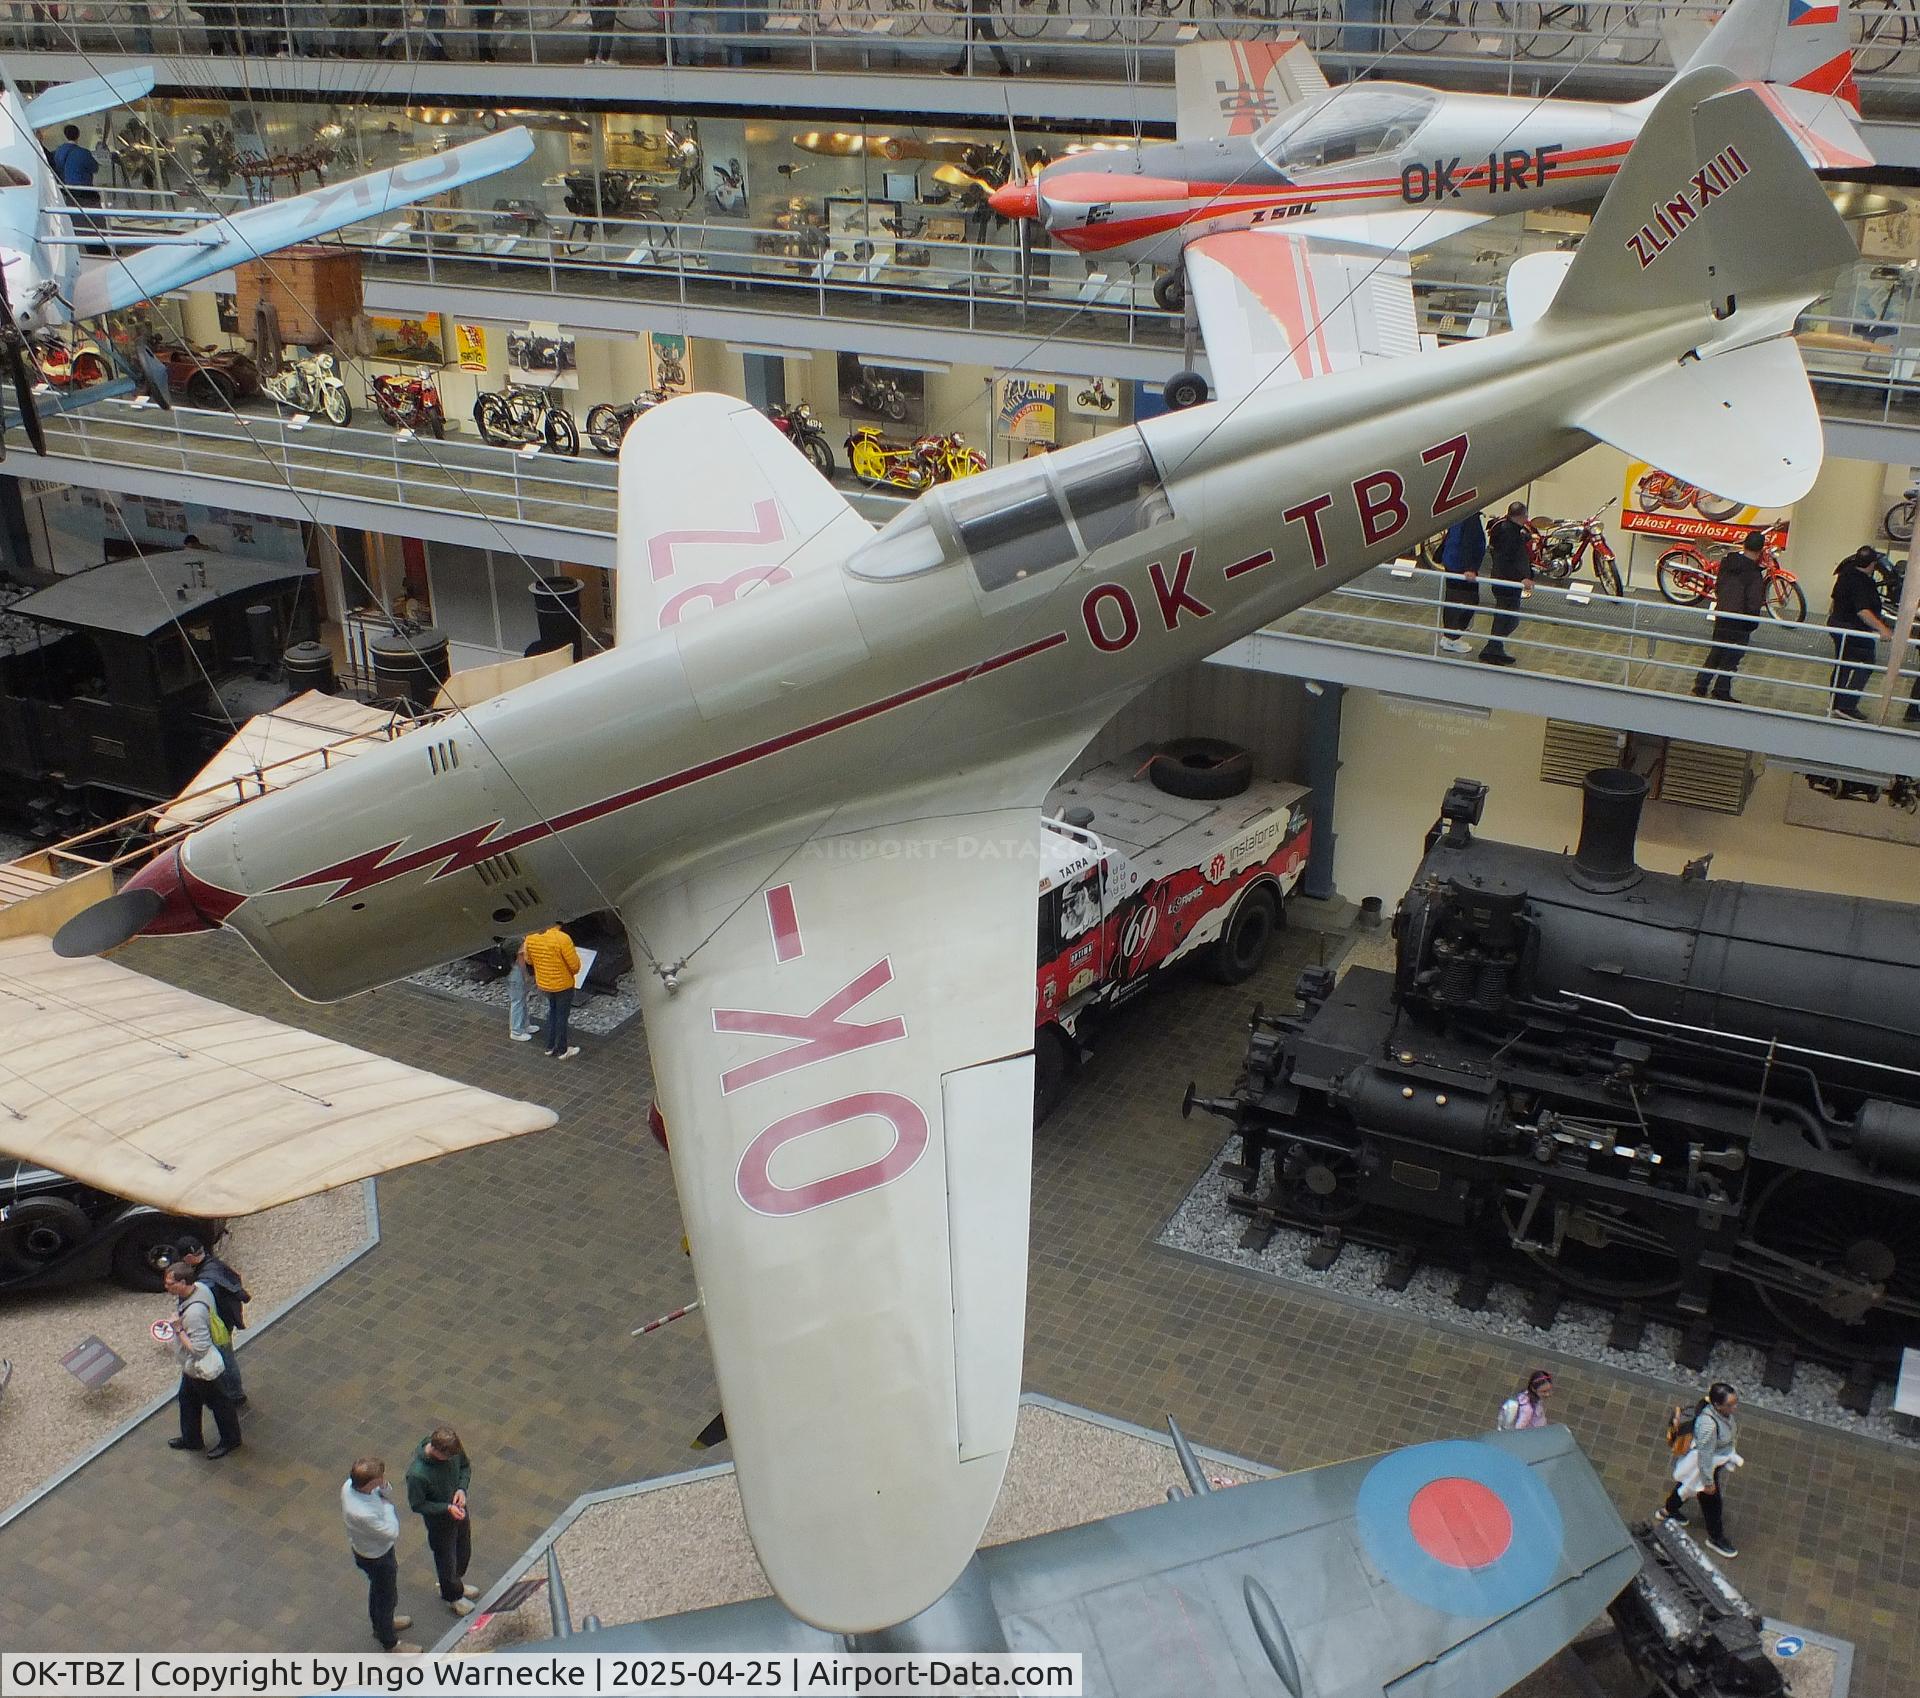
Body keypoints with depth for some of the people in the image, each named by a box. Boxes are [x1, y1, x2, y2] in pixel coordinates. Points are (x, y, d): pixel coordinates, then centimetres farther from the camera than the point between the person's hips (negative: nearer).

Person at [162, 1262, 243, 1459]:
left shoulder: (194, 1313, -40)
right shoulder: (198, 1287, -12)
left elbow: (199, 1348, -35)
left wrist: (178, 1329, -30)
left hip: (202, 1369, -9)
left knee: (217, 1402, 14)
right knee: (187, 1399, 26)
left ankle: (231, 1440, 36)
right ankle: (191, 1439, 47)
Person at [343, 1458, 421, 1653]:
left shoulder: (350, 1484, -22)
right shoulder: (362, 1513, -45)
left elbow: (387, 1493, -4)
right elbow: (392, 1533, -30)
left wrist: (385, 1488, -25)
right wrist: (387, 1506, -22)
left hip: (365, 1547, 7)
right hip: (376, 1557, -7)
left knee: (378, 1589, 32)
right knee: (387, 1596, 18)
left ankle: (382, 1622, 58)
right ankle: (390, 1642, 43)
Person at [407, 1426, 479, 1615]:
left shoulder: (453, 1447, -23)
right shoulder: (417, 1474, -39)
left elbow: (466, 1466, -1)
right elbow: (417, 1505, -22)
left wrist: (462, 1489, -18)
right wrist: (447, 1508, -28)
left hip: (459, 1509, 5)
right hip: (440, 1521, -5)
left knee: (464, 1552, 28)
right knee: (446, 1559, 20)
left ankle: (458, 1583, 58)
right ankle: (452, 1596, 49)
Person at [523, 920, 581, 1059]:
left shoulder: (531, 938, -11)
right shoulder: (562, 939, -30)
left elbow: (529, 960, 5)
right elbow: (574, 963, -22)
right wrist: (573, 972, 1)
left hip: (543, 983, 6)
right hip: (563, 984, -6)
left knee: (552, 1011, 26)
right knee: (562, 1016, 12)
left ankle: (550, 1047, 36)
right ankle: (562, 1050, 27)